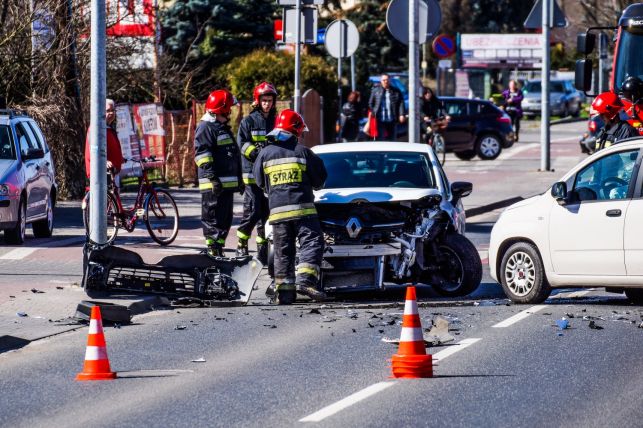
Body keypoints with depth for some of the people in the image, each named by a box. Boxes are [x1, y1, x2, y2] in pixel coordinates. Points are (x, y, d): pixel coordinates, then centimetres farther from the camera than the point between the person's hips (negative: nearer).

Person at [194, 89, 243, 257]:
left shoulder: (224, 128, 23)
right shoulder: (205, 128, -10)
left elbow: (233, 154, 31)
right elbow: (201, 153, -19)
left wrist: (239, 179, 31)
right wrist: (212, 176, -25)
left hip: (227, 183, 10)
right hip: (214, 185, -10)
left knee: (225, 218, 12)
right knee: (213, 218, -9)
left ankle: (218, 249, 18)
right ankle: (212, 250, -9)